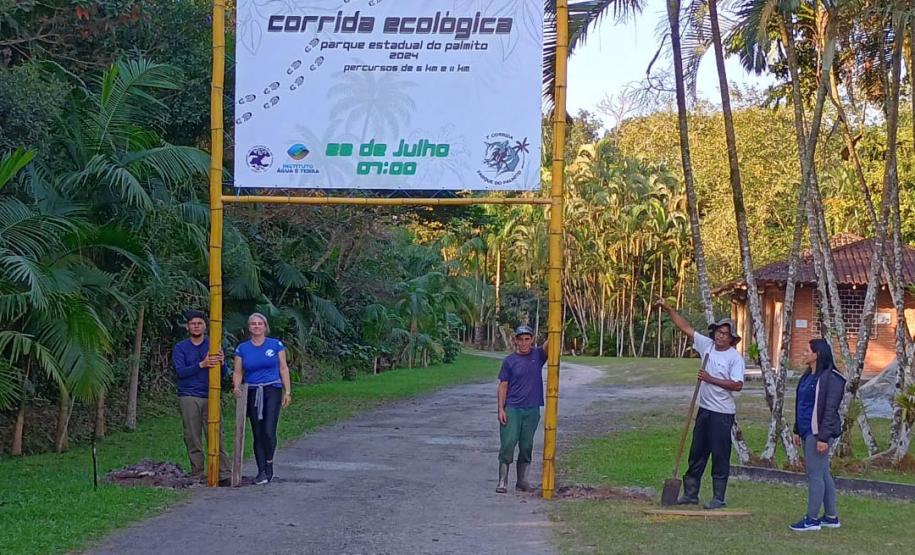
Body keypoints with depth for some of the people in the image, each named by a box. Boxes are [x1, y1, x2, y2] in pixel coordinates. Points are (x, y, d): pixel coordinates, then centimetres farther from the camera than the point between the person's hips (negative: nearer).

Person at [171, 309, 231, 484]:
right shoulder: (180, 348, 8)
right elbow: (180, 371, -7)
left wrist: (221, 363, -15)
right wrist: (202, 365, -21)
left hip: (210, 396, 1)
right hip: (189, 397, -1)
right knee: (193, 437, -1)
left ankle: (224, 474, -7)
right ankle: (198, 473, 5)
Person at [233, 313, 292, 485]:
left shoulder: (275, 345, 5)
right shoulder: (242, 348, 8)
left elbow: (283, 369, 6)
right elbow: (238, 372, 7)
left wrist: (287, 391, 0)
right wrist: (237, 386, -13)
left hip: (272, 391, -2)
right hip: (252, 393, 2)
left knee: (269, 431, -14)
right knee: (257, 434, 3)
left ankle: (269, 464, 6)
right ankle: (262, 471, 9)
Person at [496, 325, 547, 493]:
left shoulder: (538, 355, 5)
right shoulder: (509, 361, 0)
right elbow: (503, 386, 0)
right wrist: (501, 409, -8)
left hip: (532, 410, 2)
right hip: (512, 409, -2)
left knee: (526, 446, 8)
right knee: (508, 444, -8)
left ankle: (522, 481, 18)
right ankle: (503, 481, -3)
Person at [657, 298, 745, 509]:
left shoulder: (735, 358, -11)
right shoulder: (707, 345, 4)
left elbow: (737, 385, -20)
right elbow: (685, 327, 6)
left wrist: (711, 379, -20)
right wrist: (668, 308, 1)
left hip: (722, 413, -7)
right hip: (704, 410, 7)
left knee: (720, 456, -2)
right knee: (697, 453, 13)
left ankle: (719, 498, 5)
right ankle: (690, 493, 22)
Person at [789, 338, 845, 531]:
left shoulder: (831, 378, -14)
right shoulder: (808, 376, 16)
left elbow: (830, 410, -18)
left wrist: (823, 437, -21)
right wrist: (797, 430, 20)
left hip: (819, 433, -10)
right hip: (808, 432, 10)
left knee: (815, 473, -7)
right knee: (822, 473, 13)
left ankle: (812, 519, -2)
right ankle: (831, 517, 20)